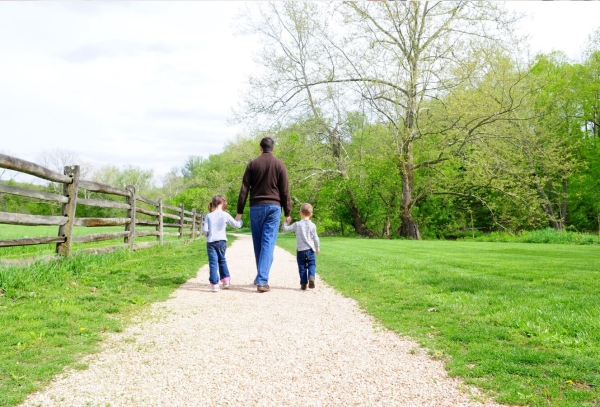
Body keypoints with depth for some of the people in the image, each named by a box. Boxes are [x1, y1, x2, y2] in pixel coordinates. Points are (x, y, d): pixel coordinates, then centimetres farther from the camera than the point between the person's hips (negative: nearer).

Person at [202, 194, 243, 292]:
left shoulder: (209, 216, 0)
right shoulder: (225, 215, -1)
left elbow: (205, 230, -4)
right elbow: (236, 225, 7)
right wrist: (240, 221, 29)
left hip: (211, 242, -1)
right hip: (222, 241, 1)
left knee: (213, 262, -1)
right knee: (222, 260, 20)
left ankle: (214, 283, -5)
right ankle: (226, 279, 23)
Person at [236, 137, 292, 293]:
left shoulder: (252, 164, 5)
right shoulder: (279, 164, 3)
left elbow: (244, 189, 2)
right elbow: (285, 190, 0)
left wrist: (240, 211, 5)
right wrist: (287, 212, 6)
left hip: (256, 207, 1)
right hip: (273, 207, -1)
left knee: (258, 243, 11)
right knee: (268, 243, -4)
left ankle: (261, 277, 21)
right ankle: (262, 281, -12)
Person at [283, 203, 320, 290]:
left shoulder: (297, 224, -3)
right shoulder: (312, 225, -2)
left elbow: (285, 229, 1)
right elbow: (315, 238, 2)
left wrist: (287, 222, 20)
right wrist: (317, 248, 16)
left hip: (300, 250, 0)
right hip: (310, 250, 0)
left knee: (302, 267, 7)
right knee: (312, 264, 7)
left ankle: (303, 283, 5)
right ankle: (311, 277, -20)